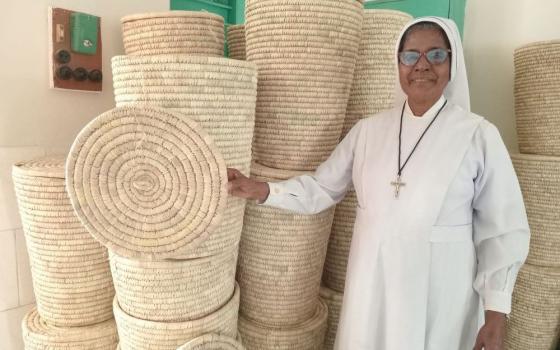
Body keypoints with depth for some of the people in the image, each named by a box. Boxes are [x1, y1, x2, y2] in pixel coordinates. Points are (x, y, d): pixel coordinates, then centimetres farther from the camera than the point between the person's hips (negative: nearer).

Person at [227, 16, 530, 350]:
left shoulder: (478, 135, -8)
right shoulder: (368, 129, 0)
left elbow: (503, 230, -5)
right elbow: (322, 188, 4)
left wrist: (496, 314, -7)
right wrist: (261, 190, -8)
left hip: (439, 292, -2)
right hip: (371, 285, 3)